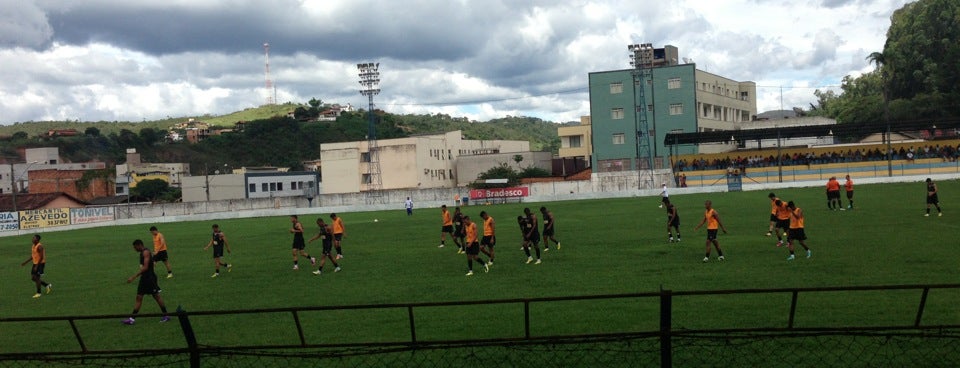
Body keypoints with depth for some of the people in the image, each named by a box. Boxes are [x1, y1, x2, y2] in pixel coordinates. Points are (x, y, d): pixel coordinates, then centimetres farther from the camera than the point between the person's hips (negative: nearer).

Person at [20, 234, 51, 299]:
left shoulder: (39, 246, -18)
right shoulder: (33, 246, 11)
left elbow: (41, 257, -21)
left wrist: (36, 266, -22)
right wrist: (25, 262, 13)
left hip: (40, 263, -9)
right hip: (35, 263, 9)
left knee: (37, 278, -5)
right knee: (33, 278, 9)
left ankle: (38, 293, 6)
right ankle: (48, 285, 21)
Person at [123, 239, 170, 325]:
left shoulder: (146, 252, -16)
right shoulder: (142, 253, 13)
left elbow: (145, 267, -25)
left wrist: (133, 277, -26)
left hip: (149, 278, -10)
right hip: (144, 278, 10)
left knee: (156, 296, -2)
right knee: (139, 297, 7)